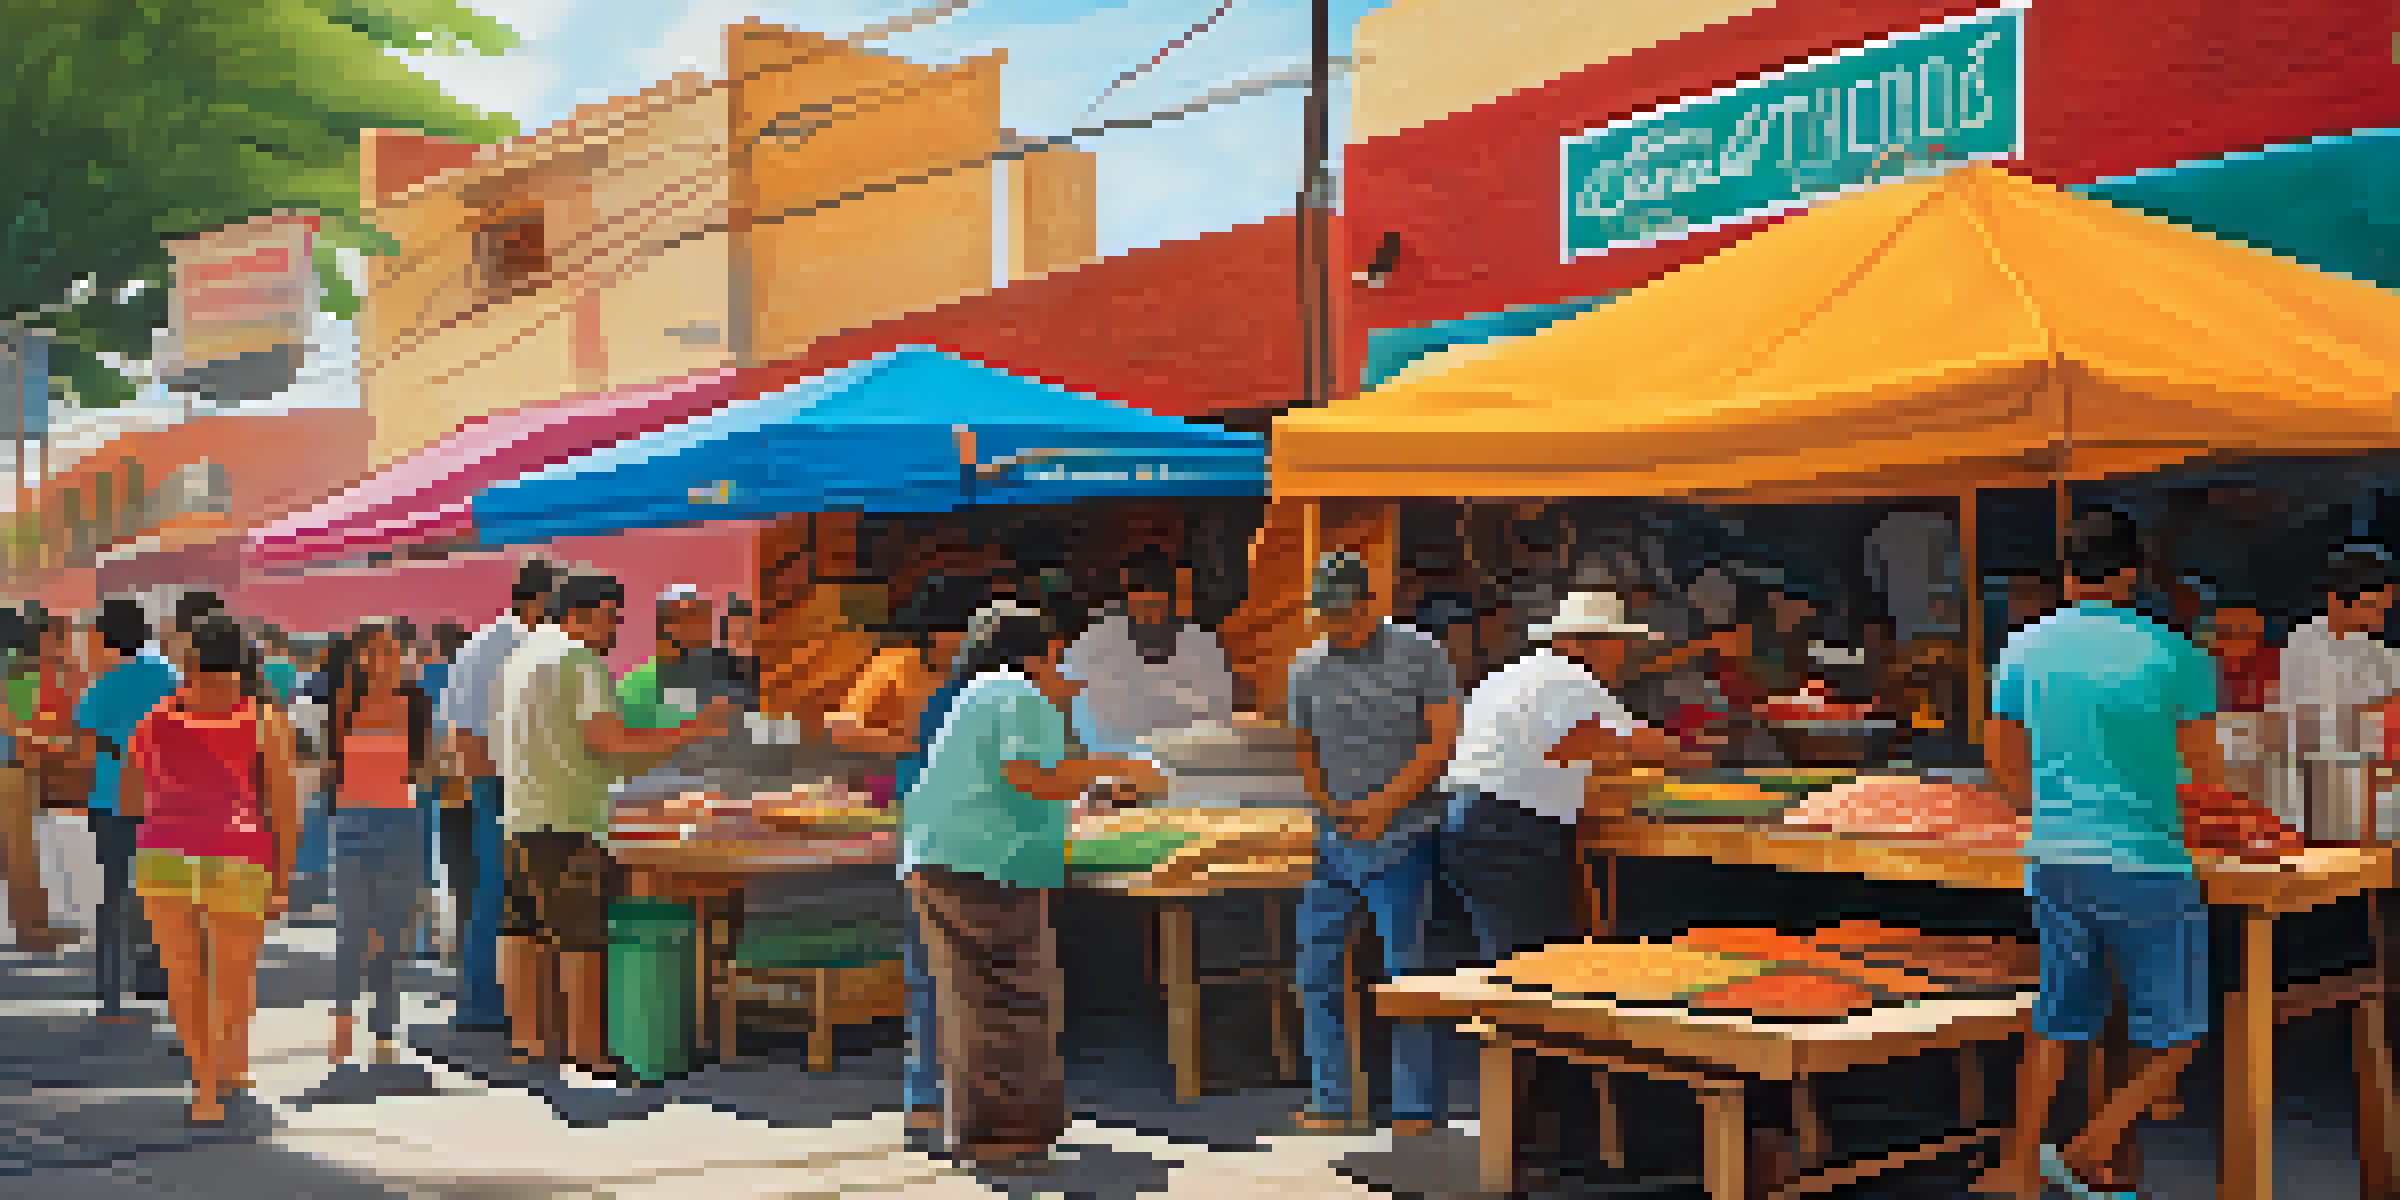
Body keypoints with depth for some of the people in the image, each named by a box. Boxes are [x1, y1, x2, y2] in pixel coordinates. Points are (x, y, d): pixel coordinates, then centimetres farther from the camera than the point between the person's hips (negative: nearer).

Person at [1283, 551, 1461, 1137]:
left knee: (1405, 973, -3)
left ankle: (1416, 1109, 6)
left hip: (1404, 839, -5)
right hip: (1335, 844, 5)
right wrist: (1331, 807, 3)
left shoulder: (1420, 654, -4)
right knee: (1317, 968, 5)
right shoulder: (1308, 667, 8)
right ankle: (1329, 1104, 15)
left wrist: (1385, 803, -16)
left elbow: (1444, 740, -9)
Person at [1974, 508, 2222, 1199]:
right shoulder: (2173, 656, -8)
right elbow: (2207, 776, -7)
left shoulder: (2025, 649, 4)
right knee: (2174, 1037, 12)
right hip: (2147, 865, -5)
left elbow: (2005, 763, 12)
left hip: (2054, 859, 5)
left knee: (2060, 1020, 18)